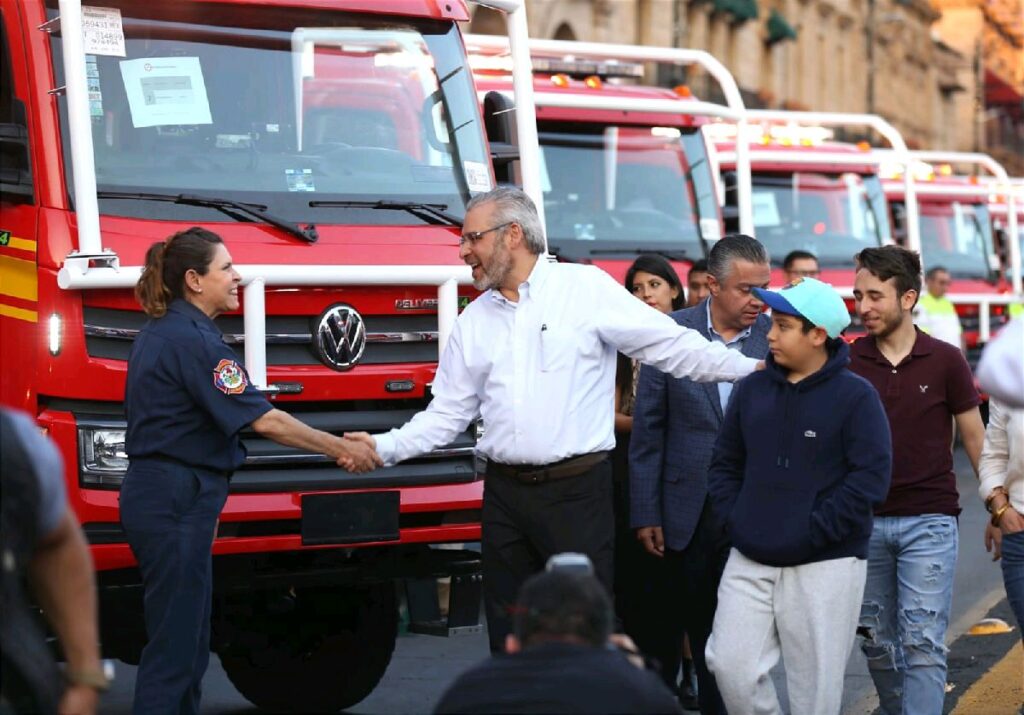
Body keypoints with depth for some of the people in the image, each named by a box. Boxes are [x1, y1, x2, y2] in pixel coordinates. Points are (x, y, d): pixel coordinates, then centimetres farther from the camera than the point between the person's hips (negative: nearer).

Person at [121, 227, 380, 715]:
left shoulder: (158, 332, 14)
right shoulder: (193, 340, -16)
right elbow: (264, 421, -18)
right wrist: (343, 450, -11)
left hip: (151, 495, 10)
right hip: (176, 503, -10)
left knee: (187, 642, 13)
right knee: (174, 645, -8)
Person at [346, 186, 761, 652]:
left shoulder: (586, 288, -2)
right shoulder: (474, 321, 12)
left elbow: (673, 347, -4)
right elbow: (447, 415, 13)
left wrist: (753, 369, -10)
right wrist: (383, 447, 0)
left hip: (577, 491, -5)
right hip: (505, 494, 5)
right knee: (509, 635, 9)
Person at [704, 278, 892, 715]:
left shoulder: (855, 396, -6)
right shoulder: (751, 390, 9)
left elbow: (871, 478, -12)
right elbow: (725, 463, 16)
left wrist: (811, 531, -15)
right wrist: (735, 520, 1)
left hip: (825, 565, -4)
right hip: (750, 563, 4)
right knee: (730, 664, -6)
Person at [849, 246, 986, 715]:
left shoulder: (945, 361, -3)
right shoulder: (847, 362, 1)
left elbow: (974, 437, 4)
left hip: (929, 521, -2)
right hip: (865, 521, 3)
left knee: (922, 641, -7)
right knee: (877, 641, 9)